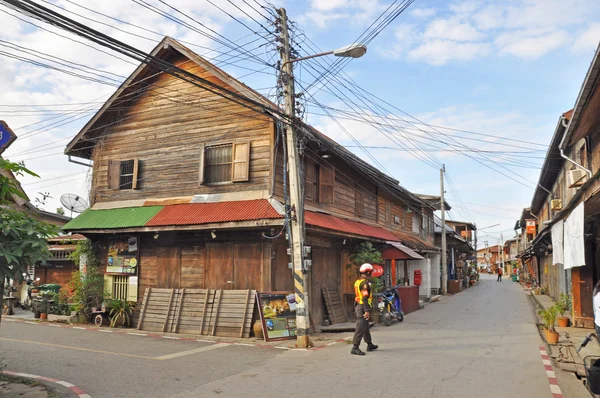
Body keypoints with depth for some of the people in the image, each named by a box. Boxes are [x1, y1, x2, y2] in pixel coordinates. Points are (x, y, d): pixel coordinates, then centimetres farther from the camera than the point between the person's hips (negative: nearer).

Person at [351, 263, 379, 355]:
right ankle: (355, 348, -8)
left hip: (358, 306, 10)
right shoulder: (364, 283, -17)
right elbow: (365, 297, -23)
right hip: (363, 307, -10)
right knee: (360, 328, -8)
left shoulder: (357, 281, 13)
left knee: (366, 327, 20)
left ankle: (369, 344, 33)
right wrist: (367, 311, -24)